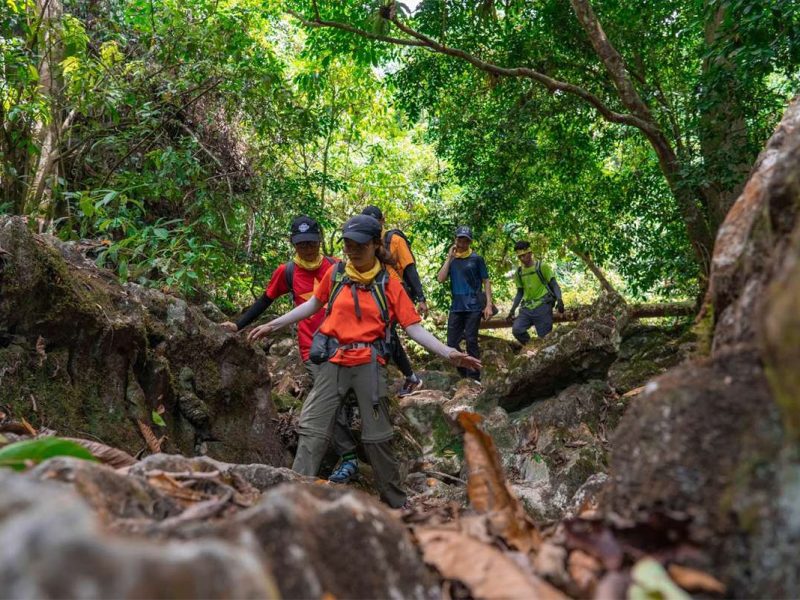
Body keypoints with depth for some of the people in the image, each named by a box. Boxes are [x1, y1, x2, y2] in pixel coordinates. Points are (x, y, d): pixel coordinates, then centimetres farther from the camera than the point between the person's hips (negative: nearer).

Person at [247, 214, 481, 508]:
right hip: (334, 362, 2)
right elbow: (314, 304, 19)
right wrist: (273, 324, 20)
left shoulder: (389, 285, -1)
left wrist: (448, 353, -15)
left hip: (369, 364, -2)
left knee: (377, 436, 6)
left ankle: (397, 503, 22)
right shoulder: (335, 274, 5)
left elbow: (414, 327, -3)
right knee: (312, 430, -3)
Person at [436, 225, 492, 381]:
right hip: (456, 307, 4)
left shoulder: (476, 259, 2)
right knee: (452, 343, 3)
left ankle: (474, 378, 1)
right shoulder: (451, 260, 11)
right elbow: (440, 279, -2)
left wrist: (489, 304, -7)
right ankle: (464, 375, 18)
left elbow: (486, 282, 2)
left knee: (471, 341, -5)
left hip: (473, 306, -4)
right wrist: (450, 257, -5)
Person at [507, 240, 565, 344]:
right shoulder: (519, 272, 12)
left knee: (545, 336, -6)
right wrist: (513, 309, 14)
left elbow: (554, 285, -3)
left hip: (542, 307, -4)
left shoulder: (542, 267, -3)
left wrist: (559, 299, -21)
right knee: (517, 330, -14)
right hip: (527, 308, 5)